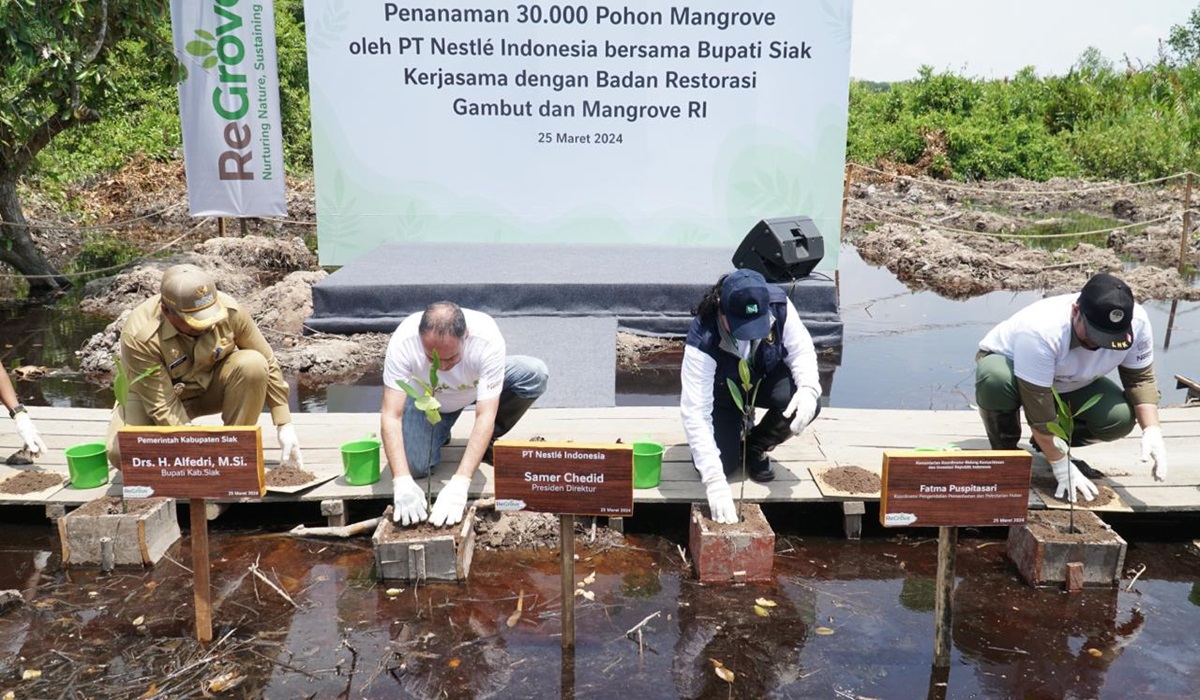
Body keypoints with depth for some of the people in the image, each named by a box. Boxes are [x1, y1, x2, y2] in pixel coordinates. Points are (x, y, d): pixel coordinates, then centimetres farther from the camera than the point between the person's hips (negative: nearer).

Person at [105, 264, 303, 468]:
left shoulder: (229, 309, -25)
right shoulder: (139, 337, -32)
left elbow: (267, 365, -14)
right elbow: (162, 407, -29)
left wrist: (284, 425, -15)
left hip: (211, 387, 2)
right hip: (155, 393, -2)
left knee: (252, 365, -30)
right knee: (123, 453, -31)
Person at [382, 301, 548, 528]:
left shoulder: (488, 340, -39)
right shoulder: (403, 342, -36)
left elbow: (485, 415, -40)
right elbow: (390, 417, -35)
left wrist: (459, 483, -49)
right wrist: (402, 482, -48)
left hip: (478, 388, 0)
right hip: (426, 398, 0)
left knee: (534, 374, -29)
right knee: (413, 466, -24)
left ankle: (489, 442, -4)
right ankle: (439, 432, 12)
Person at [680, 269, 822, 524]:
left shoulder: (778, 305, -30)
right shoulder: (703, 340, -39)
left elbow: (801, 350, -15)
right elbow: (695, 412, -41)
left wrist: (809, 389, -38)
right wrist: (715, 480, -47)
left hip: (764, 380, 3)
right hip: (722, 393, -2)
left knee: (806, 404, -28)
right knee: (722, 463, -20)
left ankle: (756, 447, 3)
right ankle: (735, 434, 18)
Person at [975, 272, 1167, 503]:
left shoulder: (1136, 321, -24)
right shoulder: (1040, 331, -40)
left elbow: (1140, 378, -10)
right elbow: (1039, 410, -35)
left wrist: (1152, 431, -24)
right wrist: (1060, 466, -30)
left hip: (1069, 385, 5)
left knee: (1120, 418, -22)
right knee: (995, 380, -40)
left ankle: (1056, 445, 8)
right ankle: (1005, 451, -12)